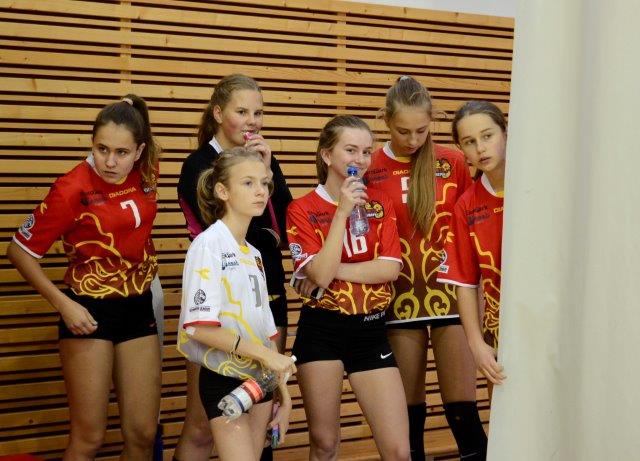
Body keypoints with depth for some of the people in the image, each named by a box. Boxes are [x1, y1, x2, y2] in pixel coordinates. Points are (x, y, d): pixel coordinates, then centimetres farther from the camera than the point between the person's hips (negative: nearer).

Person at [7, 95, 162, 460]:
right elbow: (21, 251, -10)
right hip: (90, 311, -5)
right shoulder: (72, 189, -18)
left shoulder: (147, 172, -5)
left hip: (139, 307, 5)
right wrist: (64, 305, -16)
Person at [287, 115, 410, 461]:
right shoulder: (302, 209, -4)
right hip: (321, 331, -2)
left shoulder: (380, 204, 6)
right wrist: (342, 211, -19)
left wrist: (335, 270, -13)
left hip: (371, 331, 3)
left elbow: (391, 268, -6)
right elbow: (320, 275, -17)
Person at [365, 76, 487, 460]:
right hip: (400, 298, 0)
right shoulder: (370, 170, -2)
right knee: (409, 410, 10)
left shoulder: (454, 163, 0)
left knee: (462, 408, -2)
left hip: (451, 295, 0)